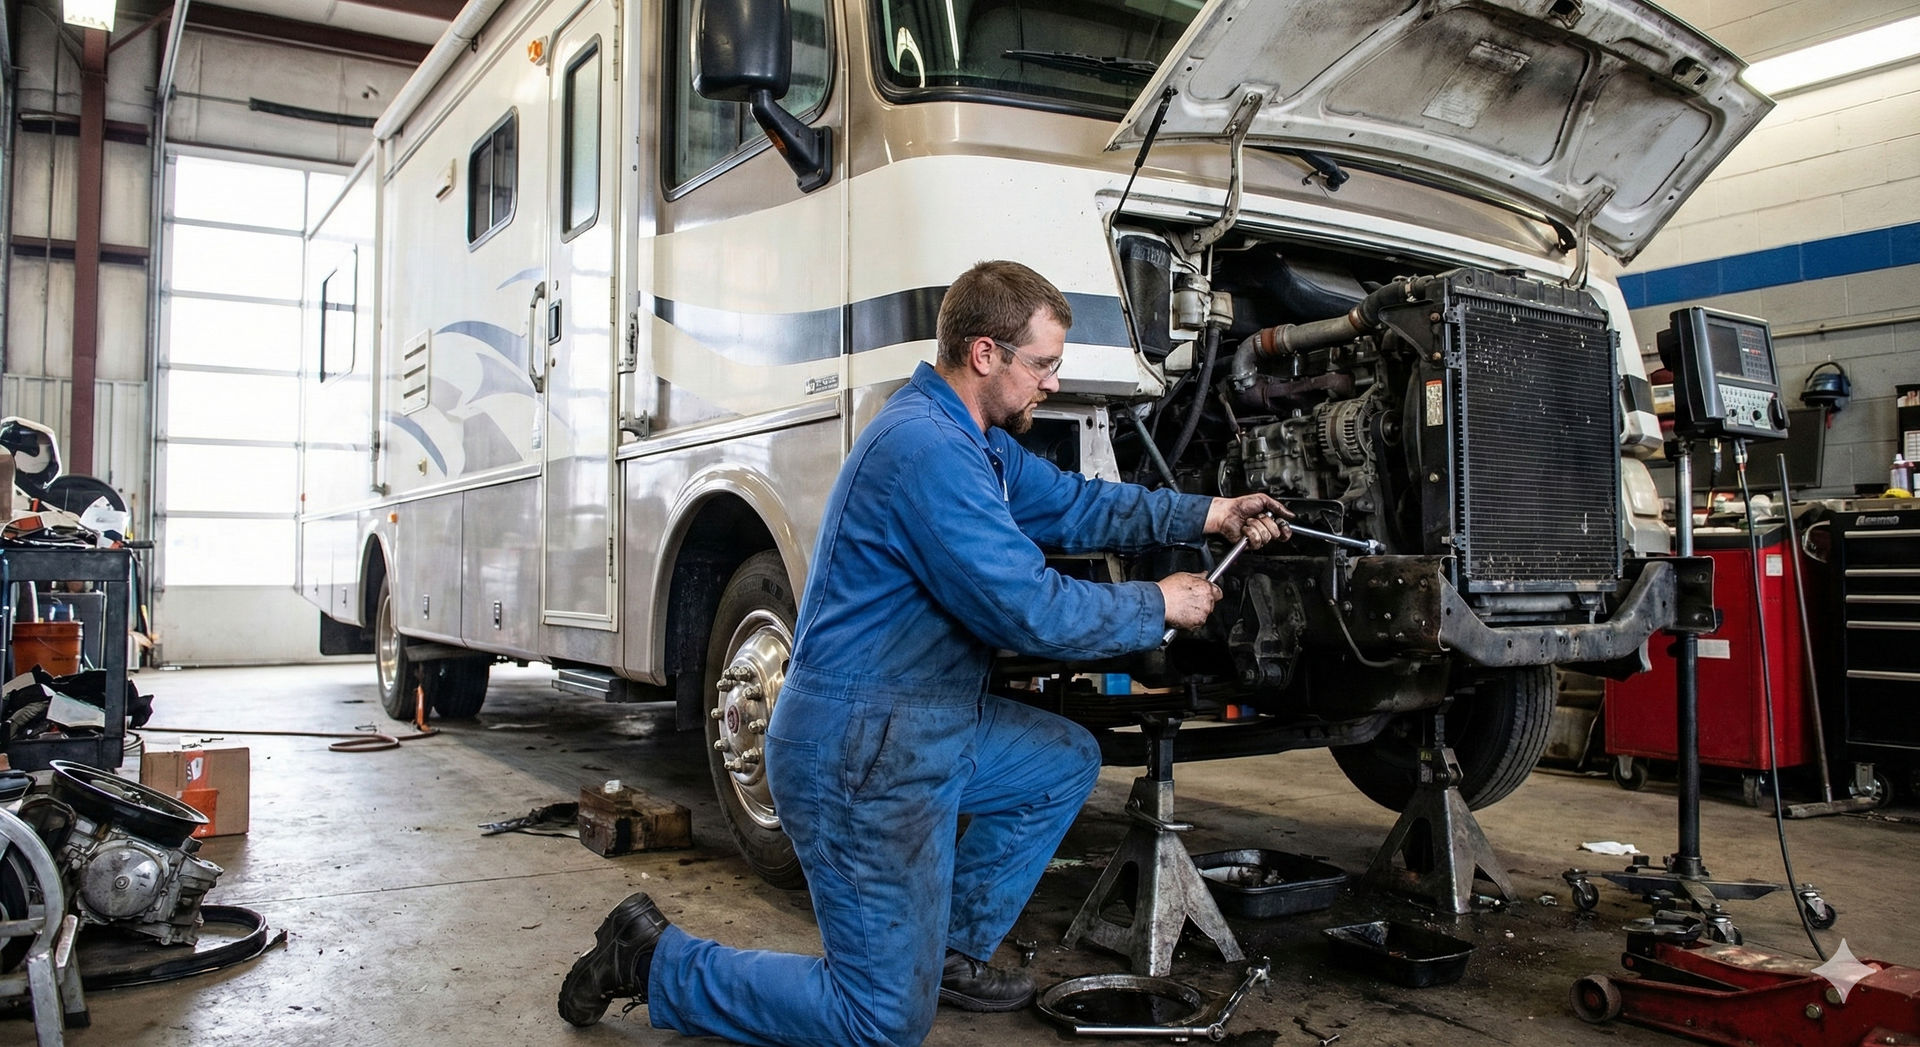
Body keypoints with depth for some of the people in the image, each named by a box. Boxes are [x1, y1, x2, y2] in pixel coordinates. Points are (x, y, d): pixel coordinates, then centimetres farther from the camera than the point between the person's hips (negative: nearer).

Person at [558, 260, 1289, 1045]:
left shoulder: (978, 441, 8)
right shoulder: (925, 446, -24)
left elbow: (1073, 505, 20)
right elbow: (1032, 612, -25)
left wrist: (1207, 515, 11)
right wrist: (1160, 607, -9)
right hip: (858, 757, -10)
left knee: (1068, 761, 21)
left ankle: (950, 950, 25)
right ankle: (654, 958, 10)